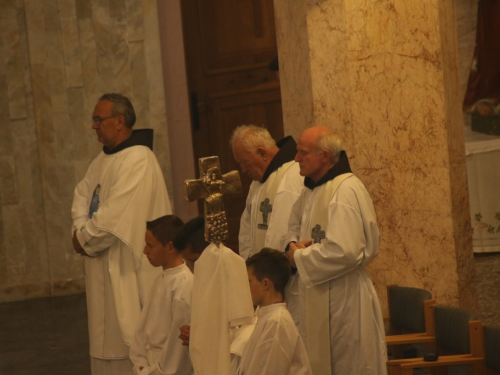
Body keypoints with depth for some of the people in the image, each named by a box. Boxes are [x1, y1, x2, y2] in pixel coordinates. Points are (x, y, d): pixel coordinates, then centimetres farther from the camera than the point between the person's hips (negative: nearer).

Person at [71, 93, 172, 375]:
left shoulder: (138, 160, -18)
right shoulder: (104, 160, 14)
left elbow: (117, 213, -24)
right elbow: (82, 195, 13)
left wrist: (85, 239, -13)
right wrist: (81, 230, -5)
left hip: (130, 268, -9)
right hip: (106, 267, 9)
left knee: (131, 332, -4)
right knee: (109, 337, 12)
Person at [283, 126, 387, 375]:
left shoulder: (345, 191, -19)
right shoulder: (311, 190, 10)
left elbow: (344, 251, -27)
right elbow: (294, 226, 25)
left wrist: (299, 257, -14)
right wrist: (293, 245, 1)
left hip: (343, 300, -9)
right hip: (317, 300, 9)